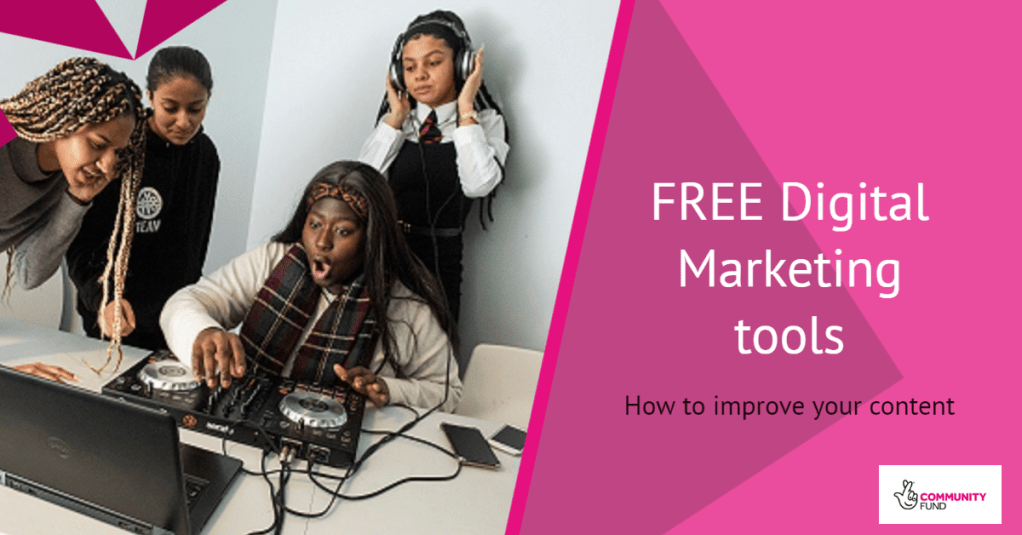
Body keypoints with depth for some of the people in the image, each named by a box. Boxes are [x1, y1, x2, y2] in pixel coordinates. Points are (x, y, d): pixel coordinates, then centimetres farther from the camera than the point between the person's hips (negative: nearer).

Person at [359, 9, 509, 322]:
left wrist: (465, 110, -11)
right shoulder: (394, 122, 9)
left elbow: (478, 184, -18)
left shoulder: (485, 122, 2)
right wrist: (395, 119, -4)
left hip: (437, 264, -2)